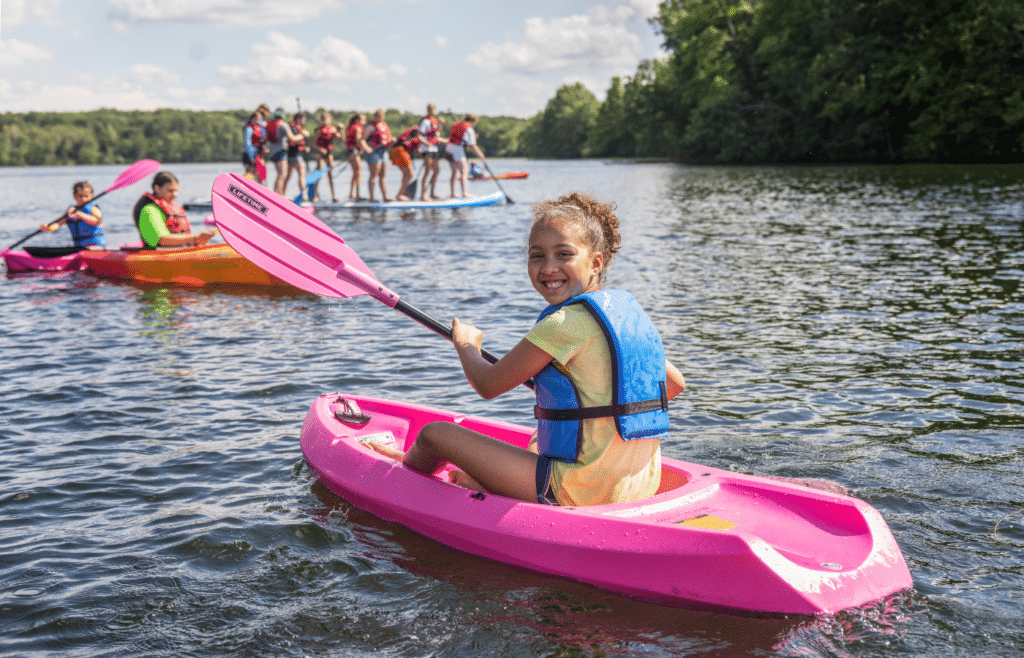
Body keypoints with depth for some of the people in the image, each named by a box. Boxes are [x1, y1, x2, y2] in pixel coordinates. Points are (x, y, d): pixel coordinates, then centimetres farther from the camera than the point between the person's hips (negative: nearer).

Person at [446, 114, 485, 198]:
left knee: (454, 172, 13)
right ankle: (464, 193, -13)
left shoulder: (455, 124, 17)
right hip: (458, 150, -8)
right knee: (464, 171, -6)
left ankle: (452, 194, 12)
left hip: (449, 148, 8)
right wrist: (479, 154, 5)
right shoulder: (469, 129, -7)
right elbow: (472, 145, -8)